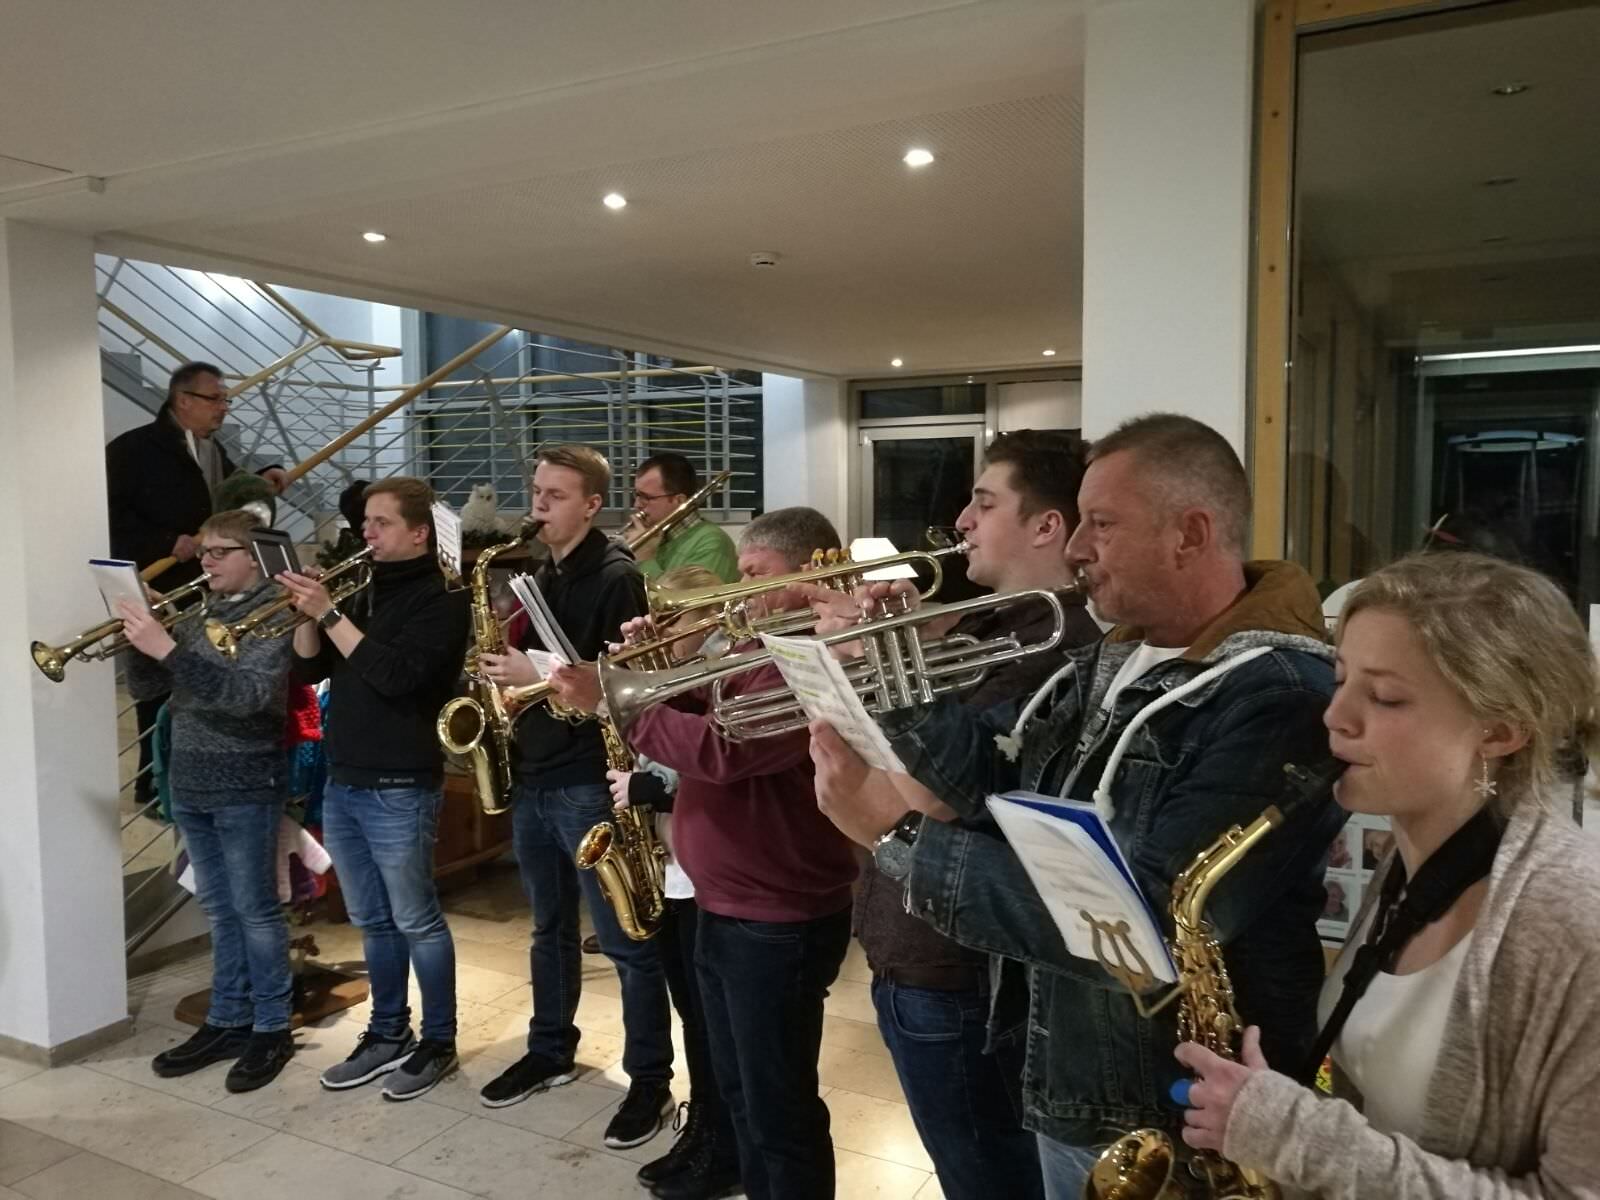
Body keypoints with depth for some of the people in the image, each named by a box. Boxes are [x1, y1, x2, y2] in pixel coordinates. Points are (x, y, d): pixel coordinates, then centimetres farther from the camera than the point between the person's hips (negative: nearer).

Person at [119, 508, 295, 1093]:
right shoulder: (193, 614, 10)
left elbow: (247, 694, -25)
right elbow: (143, 688, 9)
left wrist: (167, 648, -29)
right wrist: (143, 640, -10)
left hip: (245, 789, -7)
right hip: (189, 786, 7)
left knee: (255, 911, 3)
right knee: (219, 911, 16)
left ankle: (272, 1029, 15)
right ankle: (227, 1021, 27)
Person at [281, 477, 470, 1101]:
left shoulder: (441, 599, -10)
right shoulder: (363, 593, 13)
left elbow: (395, 674, -23)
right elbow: (309, 670, 12)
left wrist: (330, 613, -20)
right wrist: (307, 614, -5)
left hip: (400, 789, -7)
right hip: (342, 783, 8)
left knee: (416, 922, 4)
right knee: (372, 922, 16)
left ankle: (437, 1043, 17)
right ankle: (388, 1034, 29)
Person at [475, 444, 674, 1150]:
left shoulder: (617, 577, -12)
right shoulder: (540, 576, 13)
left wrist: (540, 677, -22)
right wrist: (505, 671, 1)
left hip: (590, 780, -8)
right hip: (532, 775, 8)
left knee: (626, 941, 1)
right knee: (550, 928, 20)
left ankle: (651, 1080, 13)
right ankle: (550, 1052, 35)